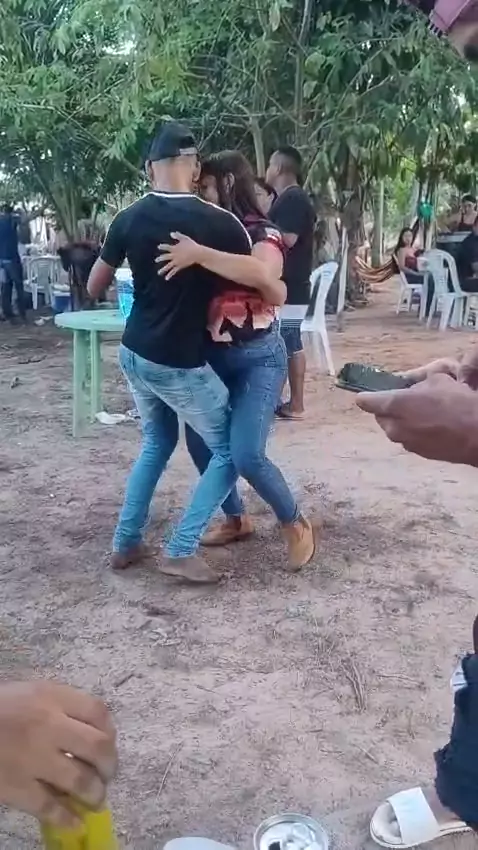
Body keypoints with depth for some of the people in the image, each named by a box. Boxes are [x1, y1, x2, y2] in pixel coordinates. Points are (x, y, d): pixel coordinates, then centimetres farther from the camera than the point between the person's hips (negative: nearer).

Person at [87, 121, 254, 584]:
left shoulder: (128, 219, -1)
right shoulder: (219, 222, -16)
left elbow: (94, 288, 9)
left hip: (134, 353, 6)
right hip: (181, 365, -6)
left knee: (157, 443, 26)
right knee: (230, 450, 10)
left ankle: (125, 543, 27)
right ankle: (181, 550, 6)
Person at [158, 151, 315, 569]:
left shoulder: (263, 234, -12)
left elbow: (265, 277, -34)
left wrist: (201, 255, -37)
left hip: (258, 357, -7)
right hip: (212, 355, 7)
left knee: (246, 454, -16)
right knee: (200, 442, 9)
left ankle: (296, 524, 9)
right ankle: (236, 518, 31)